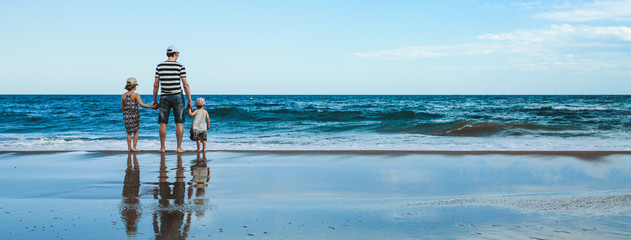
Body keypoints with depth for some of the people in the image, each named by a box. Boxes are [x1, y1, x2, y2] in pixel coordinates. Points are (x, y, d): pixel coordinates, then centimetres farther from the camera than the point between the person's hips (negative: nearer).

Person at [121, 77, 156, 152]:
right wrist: (152, 107, -17)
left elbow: (122, 108, 5)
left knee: (129, 133, 16)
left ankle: (129, 148, 14)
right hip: (135, 115, -3)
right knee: (136, 132, 12)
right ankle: (134, 148, 8)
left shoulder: (123, 95, 1)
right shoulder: (136, 95, -11)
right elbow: (141, 104, -20)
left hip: (126, 116, 3)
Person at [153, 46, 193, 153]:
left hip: (164, 98, 2)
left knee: (163, 123, 7)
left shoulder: (159, 66, 1)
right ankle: (179, 147, 4)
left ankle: (162, 147, 8)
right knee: (179, 123, 4)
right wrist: (190, 101, -2)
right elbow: (185, 85, -8)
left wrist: (154, 100, 11)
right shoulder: (180, 66, -6)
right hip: (177, 97, -2)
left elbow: (156, 85, 2)